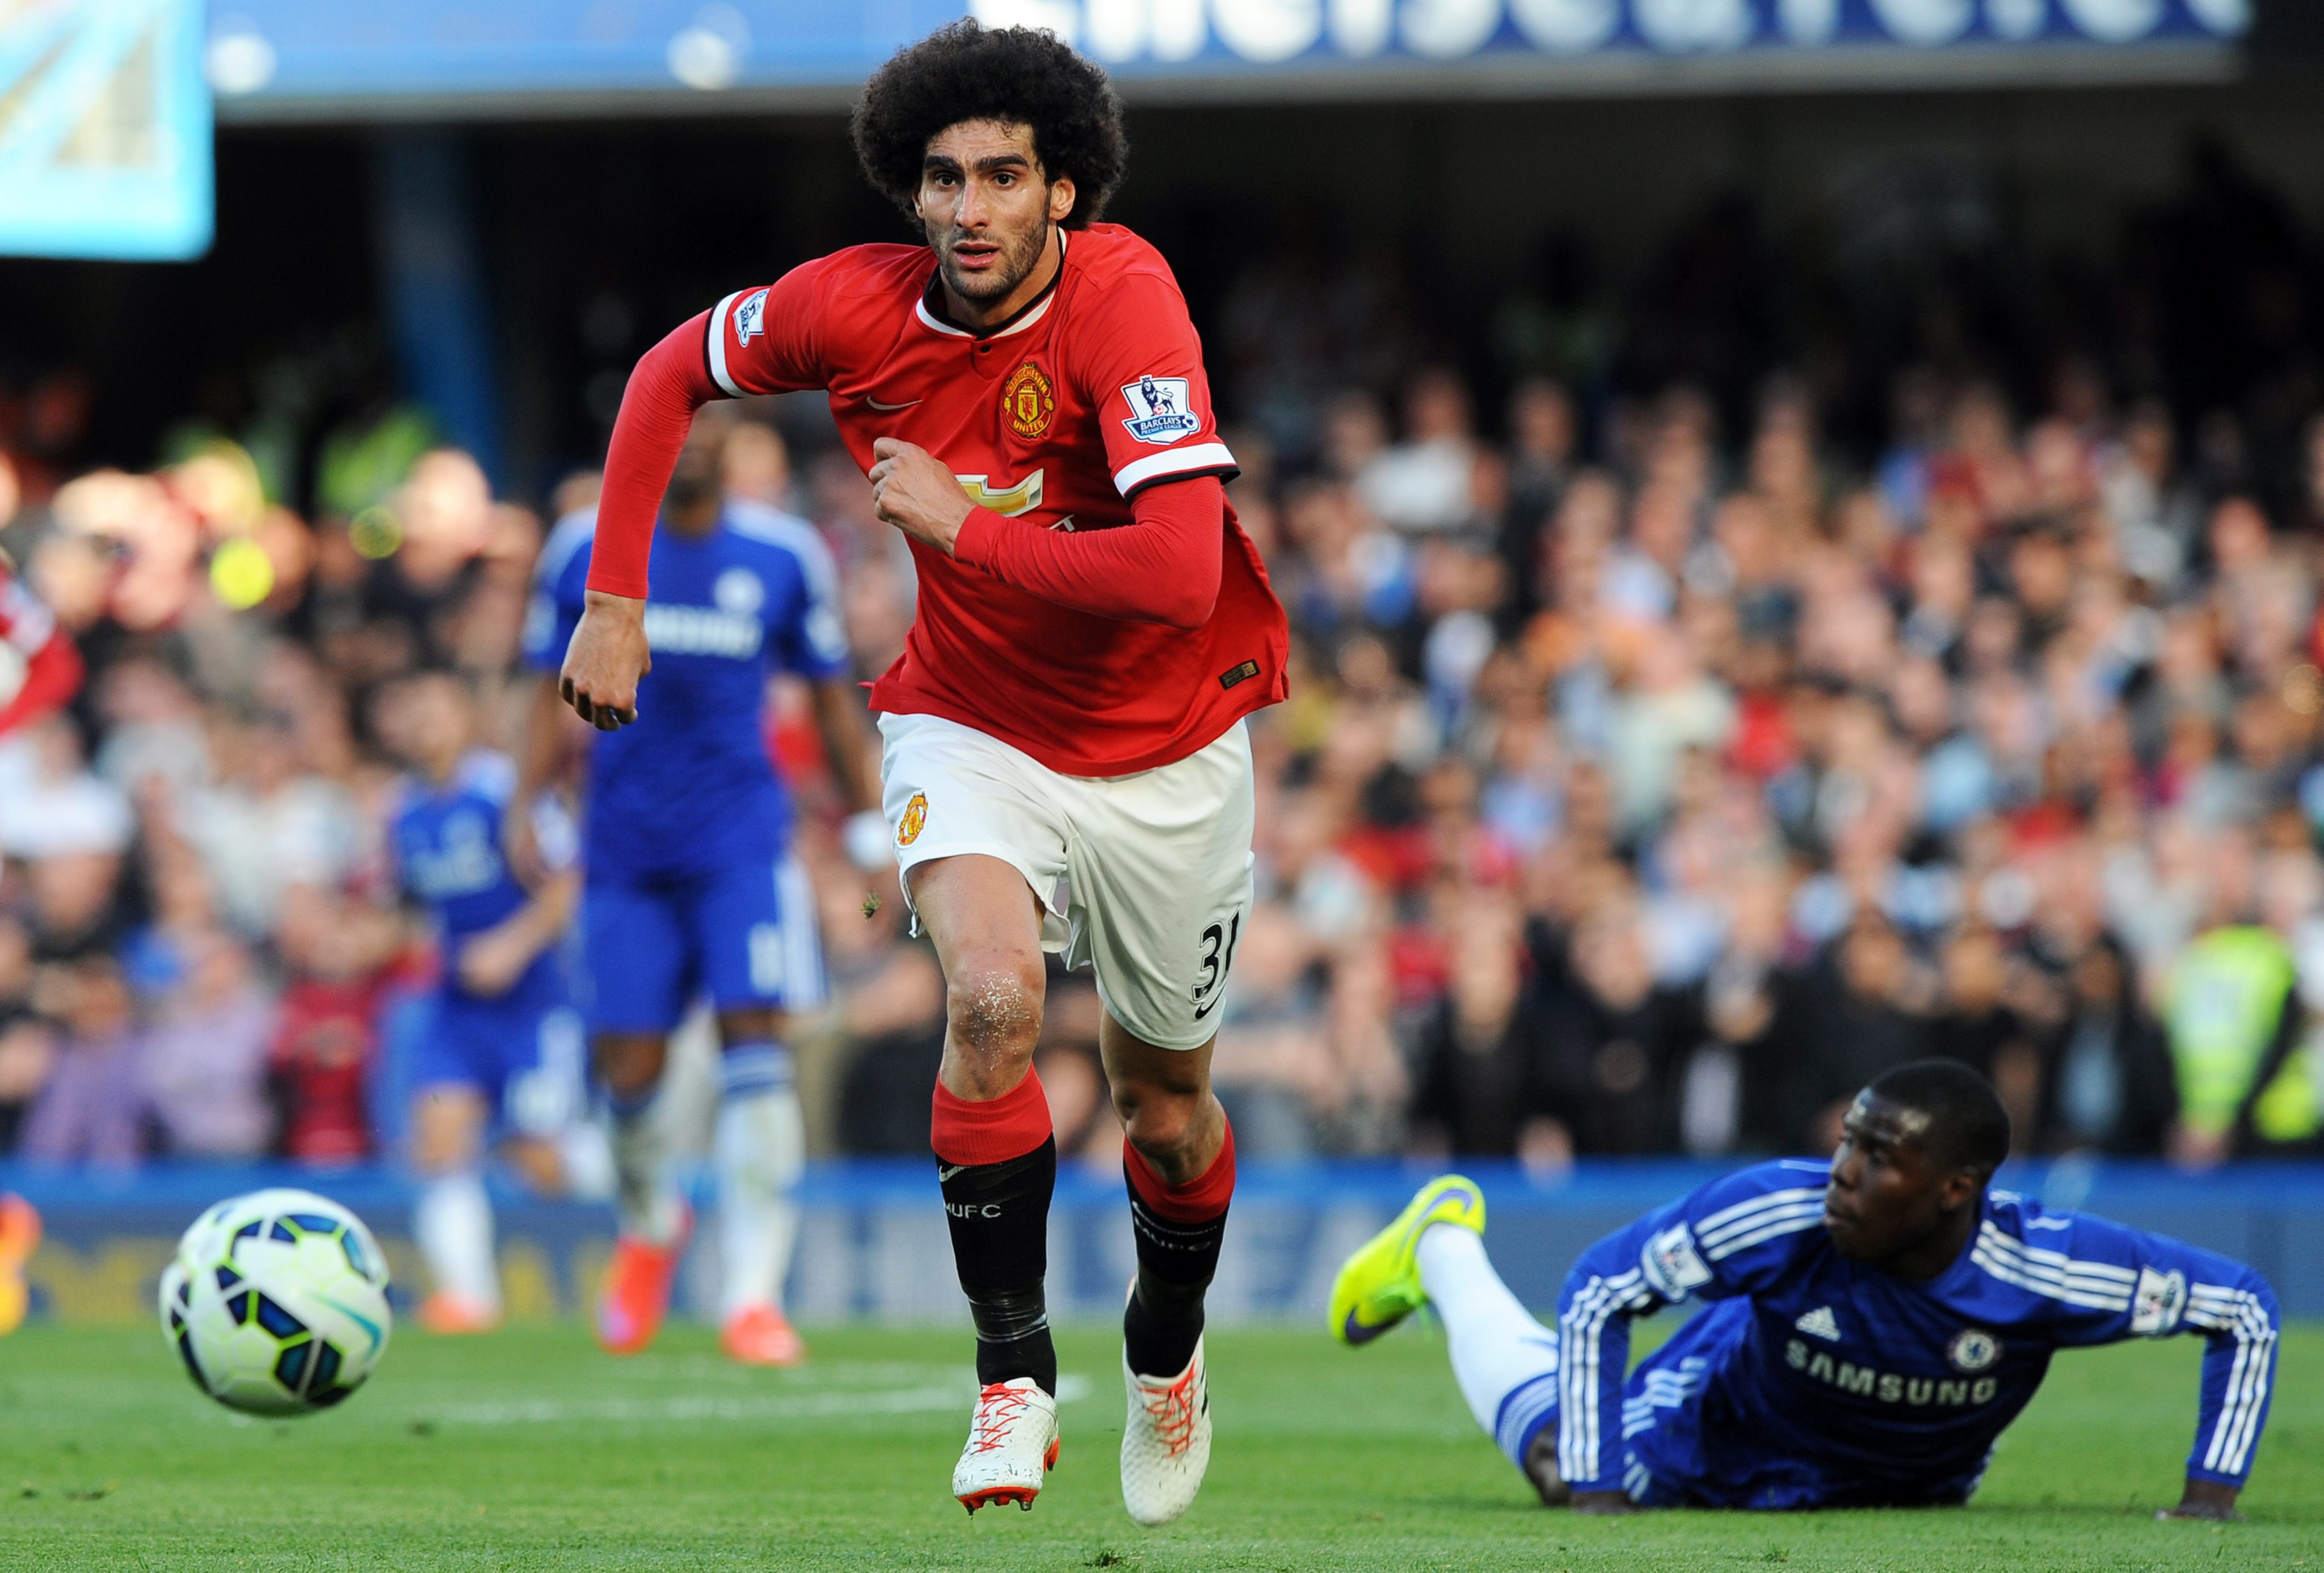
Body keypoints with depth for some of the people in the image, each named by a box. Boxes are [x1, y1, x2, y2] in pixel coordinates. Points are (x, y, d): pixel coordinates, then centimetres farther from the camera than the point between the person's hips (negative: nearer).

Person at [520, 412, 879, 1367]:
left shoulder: (783, 556, 1)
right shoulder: (586, 551, 3)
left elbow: (830, 698, 11)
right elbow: (556, 695, 9)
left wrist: (873, 825, 9)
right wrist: (526, 804, -4)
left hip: (741, 839, -1)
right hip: (626, 848, 1)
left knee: (752, 1030, -16)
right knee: (629, 1064, -2)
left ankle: (752, 1294, -15)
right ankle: (648, 1227, 32)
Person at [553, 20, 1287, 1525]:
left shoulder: (1123, 297, -27)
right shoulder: (857, 306, -16)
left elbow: (1178, 573, -36)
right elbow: (674, 373, 6)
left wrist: (958, 523, -27)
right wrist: (615, 596, 1)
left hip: (1166, 748, -1)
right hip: (969, 724, 1)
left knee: (1167, 1104, 14)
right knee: (993, 996, -28)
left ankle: (1168, 1354, 45)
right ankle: (1015, 1374, -15)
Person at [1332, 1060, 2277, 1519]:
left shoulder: (2044, 1268, -40)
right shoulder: (1781, 1214, -41)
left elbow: (2244, 1312, -27)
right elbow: (1598, 1289, -28)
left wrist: (2210, 1496, -31)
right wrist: (1597, 1491, -29)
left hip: (1918, 1478, 2)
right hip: (1726, 1435, -2)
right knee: (1559, 1460, 17)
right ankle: (1442, 1245, 42)